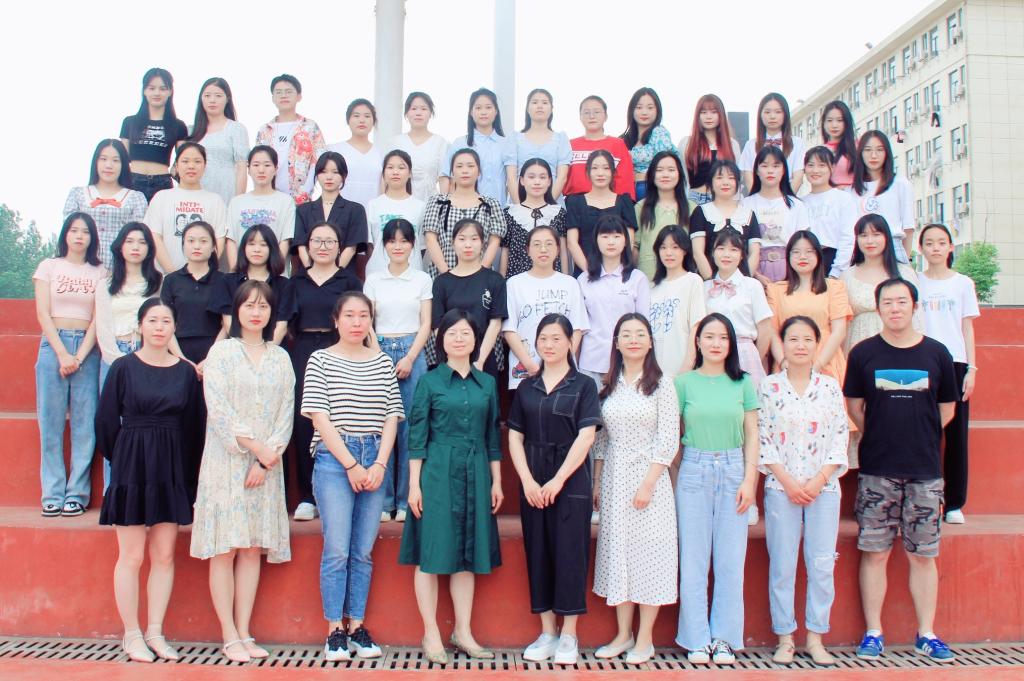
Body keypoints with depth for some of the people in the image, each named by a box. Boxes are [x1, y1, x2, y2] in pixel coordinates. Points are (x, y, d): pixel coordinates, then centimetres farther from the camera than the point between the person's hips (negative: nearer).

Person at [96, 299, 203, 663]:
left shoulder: (186, 371, 4)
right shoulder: (123, 367, -2)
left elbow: (190, 425, 9)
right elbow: (106, 420, 1)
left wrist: (177, 462, 5)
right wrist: (121, 460, 4)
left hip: (170, 470, 3)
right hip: (131, 467, -2)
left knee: (165, 556, 6)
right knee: (131, 556, 2)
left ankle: (155, 632, 16)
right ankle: (131, 635, 13)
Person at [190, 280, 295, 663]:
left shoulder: (280, 358, 11)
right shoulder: (221, 352, 2)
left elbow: (286, 413, 4)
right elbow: (217, 409, -8)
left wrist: (266, 459, -7)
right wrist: (255, 445, -14)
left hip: (266, 464, 3)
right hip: (226, 462, -3)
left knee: (253, 548, 5)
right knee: (225, 548, -2)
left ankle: (244, 634, 11)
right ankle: (229, 637, 4)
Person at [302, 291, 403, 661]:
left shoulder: (383, 363, 12)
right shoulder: (321, 360, 2)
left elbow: (391, 417, 8)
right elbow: (320, 418, -5)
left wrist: (379, 465, -4)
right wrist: (351, 465, -9)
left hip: (374, 461, 3)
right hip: (333, 459, -3)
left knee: (363, 551, 6)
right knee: (337, 550, -5)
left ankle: (357, 626, 15)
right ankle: (334, 630, 5)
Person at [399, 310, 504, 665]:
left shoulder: (487, 383, 9)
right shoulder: (429, 381, -1)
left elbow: (493, 436, 13)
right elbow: (417, 436, -3)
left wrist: (496, 481, 10)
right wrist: (414, 484, -8)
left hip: (475, 475, 4)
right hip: (437, 474, -4)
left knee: (468, 554, 8)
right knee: (431, 554, 0)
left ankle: (463, 632, 18)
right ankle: (431, 635, 10)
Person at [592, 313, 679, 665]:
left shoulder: (661, 384, -4)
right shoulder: (609, 386, 9)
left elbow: (669, 440, -9)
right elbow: (601, 439, 12)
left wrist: (648, 484, -15)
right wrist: (596, 483, 7)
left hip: (648, 477, -4)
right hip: (613, 478, 5)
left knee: (648, 553, 0)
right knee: (617, 552, 8)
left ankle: (644, 639, 10)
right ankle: (623, 635, 18)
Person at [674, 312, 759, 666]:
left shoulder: (743, 383, 6)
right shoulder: (684, 382, 3)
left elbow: (751, 436, 6)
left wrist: (749, 480, -2)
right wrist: (672, 480, -1)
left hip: (733, 471, 1)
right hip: (694, 470, -1)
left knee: (731, 558, 3)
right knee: (693, 558, 2)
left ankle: (725, 639, 14)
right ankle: (697, 640, 12)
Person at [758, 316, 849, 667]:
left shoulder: (830, 386, 5)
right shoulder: (769, 386, 1)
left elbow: (841, 437, 3)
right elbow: (763, 439, -2)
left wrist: (819, 480, -7)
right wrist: (788, 481, -9)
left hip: (823, 487, 2)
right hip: (781, 487, -1)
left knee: (822, 564, 2)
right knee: (782, 565, 2)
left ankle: (815, 637, 15)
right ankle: (785, 638, 13)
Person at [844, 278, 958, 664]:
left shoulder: (936, 353, 2)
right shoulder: (863, 353, 0)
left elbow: (947, 409, 11)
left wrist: (919, 439, 10)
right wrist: (882, 438, 8)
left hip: (925, 471, 1)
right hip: (877, 471, -1)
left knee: (923, 555, 8)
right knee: (874, 553, 3)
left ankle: (926, 635, 19)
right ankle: (873, 634, 12)